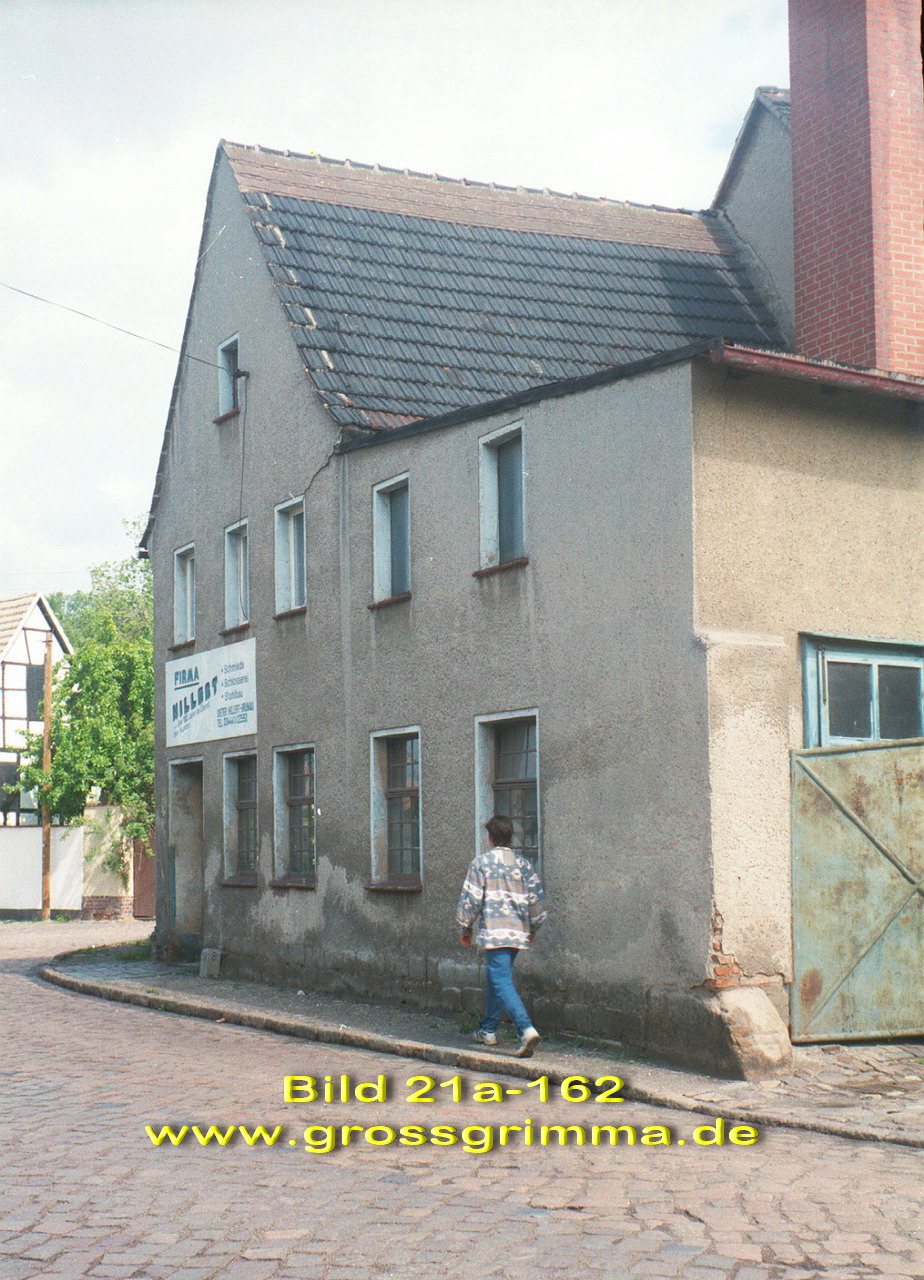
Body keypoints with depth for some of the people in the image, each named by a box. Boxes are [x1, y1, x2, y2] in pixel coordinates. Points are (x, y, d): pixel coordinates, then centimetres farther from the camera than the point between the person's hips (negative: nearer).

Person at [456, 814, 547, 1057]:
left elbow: (470, 899, -4)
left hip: (494, 931, -6)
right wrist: (532, 928, 23)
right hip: (518, 932, 6)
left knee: (502, 981, -11)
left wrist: (465, 928, 8)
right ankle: (488, 1030, 29)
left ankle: (526, 1029, -29)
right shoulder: (524, 864, 8)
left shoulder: (481, 863, -4)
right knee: (495, 976, 21)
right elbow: (535, 898, 9)